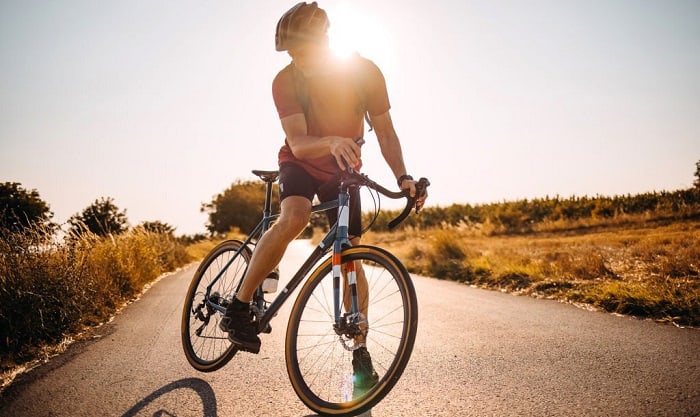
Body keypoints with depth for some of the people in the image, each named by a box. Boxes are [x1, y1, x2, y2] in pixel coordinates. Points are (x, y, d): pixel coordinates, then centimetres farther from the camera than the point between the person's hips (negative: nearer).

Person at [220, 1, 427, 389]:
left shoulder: (365, 72, -15)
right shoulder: (286, 81, -18)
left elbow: (385, 131, -11)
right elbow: (297, 142, -28)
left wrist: (403, 177, -24)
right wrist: (332, 142, -50)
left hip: (343, 169, 2)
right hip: (300, 163, -1)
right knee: (293, 218, -34)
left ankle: (359, 348, 8)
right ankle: (238, 308, -19)